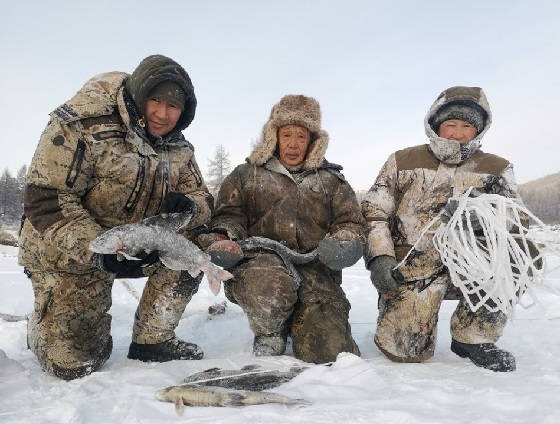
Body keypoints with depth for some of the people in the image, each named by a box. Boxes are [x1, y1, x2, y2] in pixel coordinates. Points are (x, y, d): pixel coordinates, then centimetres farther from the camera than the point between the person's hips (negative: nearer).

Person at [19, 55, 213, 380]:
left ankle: (152, 340, 1)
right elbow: (45, 201, -25)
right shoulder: (84, 124, -22)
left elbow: (204, 201, 1)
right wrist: (100, 253, -38)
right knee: (75, 364, -9)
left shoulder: (178, 149, -2)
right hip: (66, 252, -5)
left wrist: (186, 206, -25)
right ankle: (44, 326, 28)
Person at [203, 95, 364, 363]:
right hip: (259, 261, -1)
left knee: (328, 349, -19)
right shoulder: (245, 176, 17)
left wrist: (344, 245, -8)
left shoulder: (331, 181, 21)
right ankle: (270, 333, -3)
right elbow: (228, 216, 11)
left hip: (314, 268, 2)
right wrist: (224, 238, -14)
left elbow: (351, 224, 17)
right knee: (269, 286, -40)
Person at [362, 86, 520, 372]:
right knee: (406, 349, -18)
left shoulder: (497, 169, 8)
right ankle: (395, 306, 19)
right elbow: (374, 212, 5)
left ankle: (473, 338, -7)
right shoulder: (403, 161, 7)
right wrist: (380, 258, -11)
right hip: (412, 268, -1)